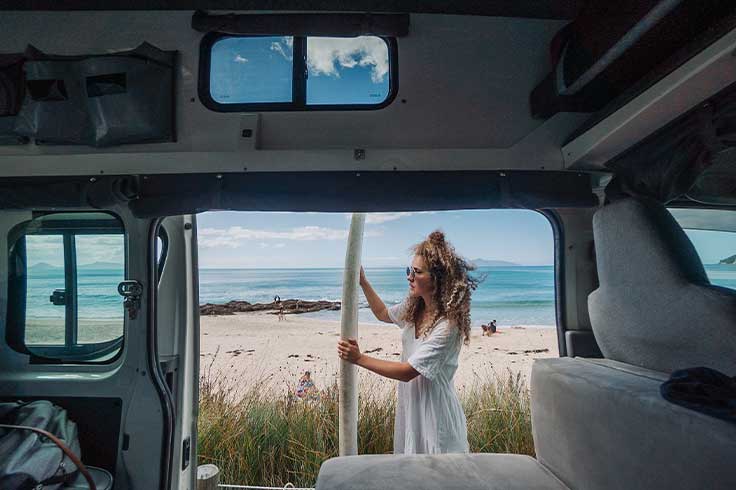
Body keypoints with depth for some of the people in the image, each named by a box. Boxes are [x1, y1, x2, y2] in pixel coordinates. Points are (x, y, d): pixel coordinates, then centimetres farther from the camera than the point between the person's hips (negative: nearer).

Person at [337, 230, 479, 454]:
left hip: (434, 415, -7)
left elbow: (408, 371, -25)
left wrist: (359, 359, -21)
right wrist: (363, 282, 9)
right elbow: (383, 314, 19)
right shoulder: (413, 307, -3)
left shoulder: (448, 326, -27)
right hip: (410, 407, 7)